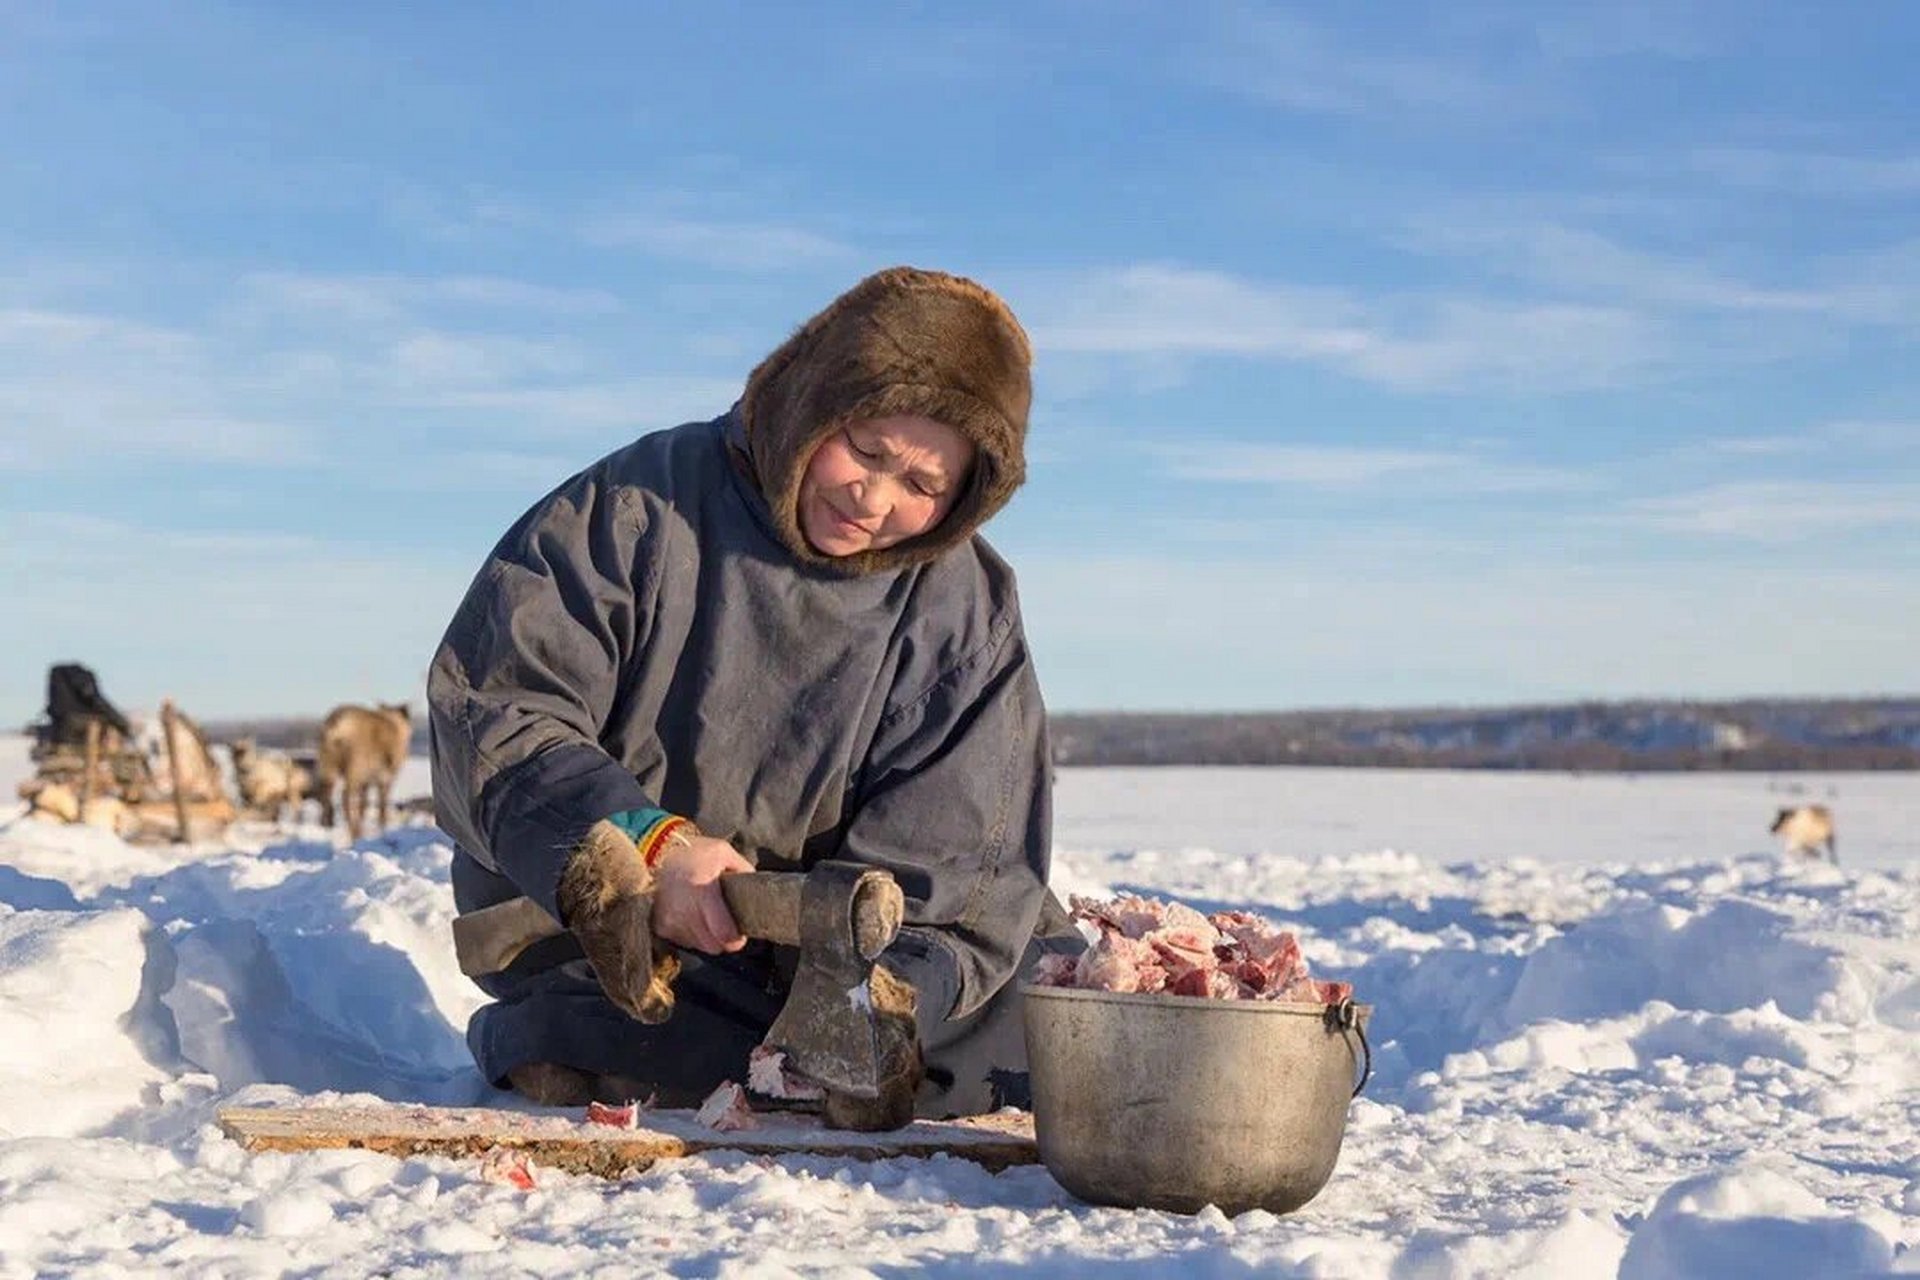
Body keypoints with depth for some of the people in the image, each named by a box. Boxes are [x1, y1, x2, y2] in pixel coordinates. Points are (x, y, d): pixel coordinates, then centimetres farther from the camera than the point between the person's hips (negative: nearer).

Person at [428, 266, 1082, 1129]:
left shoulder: (969, 614, 0)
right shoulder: (643, 508, -8)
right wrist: (644, 844, -30)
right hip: (610, 941, -2)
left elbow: (954, 863, -7)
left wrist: (886, 986, -27)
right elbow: (490, 710, -14)